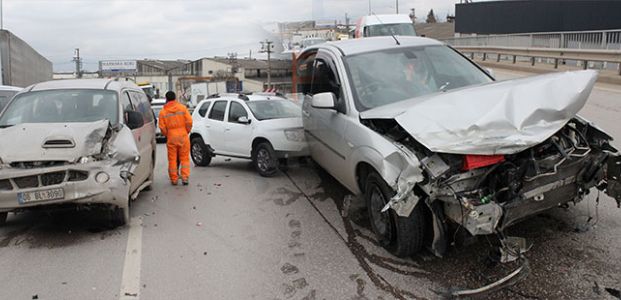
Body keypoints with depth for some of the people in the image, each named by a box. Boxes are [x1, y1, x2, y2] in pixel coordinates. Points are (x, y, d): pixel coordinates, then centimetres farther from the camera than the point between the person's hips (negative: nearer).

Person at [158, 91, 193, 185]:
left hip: (171, 138, 0)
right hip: (183, 136, 0)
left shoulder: (163, 112, -1)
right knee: (184, 158, 7)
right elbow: (189, 122, -5)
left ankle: (174, 179, 12)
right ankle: (185, 178, 1)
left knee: (172, 159, 8)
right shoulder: (182, 108, 0)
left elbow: (162, 128, -3)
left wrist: (167, 135, 14)